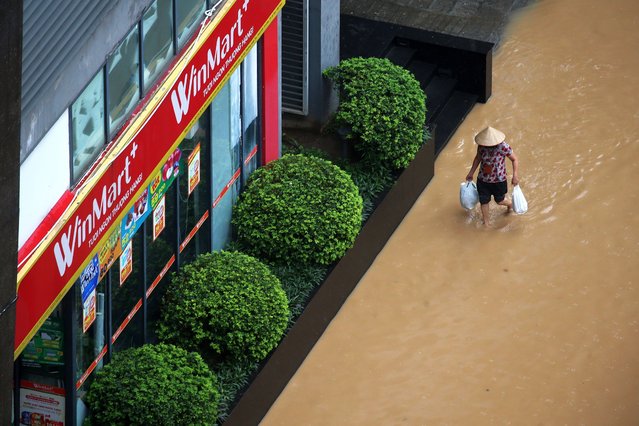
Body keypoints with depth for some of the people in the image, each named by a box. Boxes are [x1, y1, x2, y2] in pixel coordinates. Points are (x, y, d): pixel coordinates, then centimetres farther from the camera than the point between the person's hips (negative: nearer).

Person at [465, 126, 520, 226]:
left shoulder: (503, 147, -27)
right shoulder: (482, 146, -15)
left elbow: (514, 159, -14)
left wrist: (515, 175, -23)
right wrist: (471, 173, 13)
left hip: (498, 180, -3)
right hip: (483, 180, 3)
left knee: (499, 201, 18)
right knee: (484, 202, 10)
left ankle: (510, 204, 53)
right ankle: (486, 223, 31)